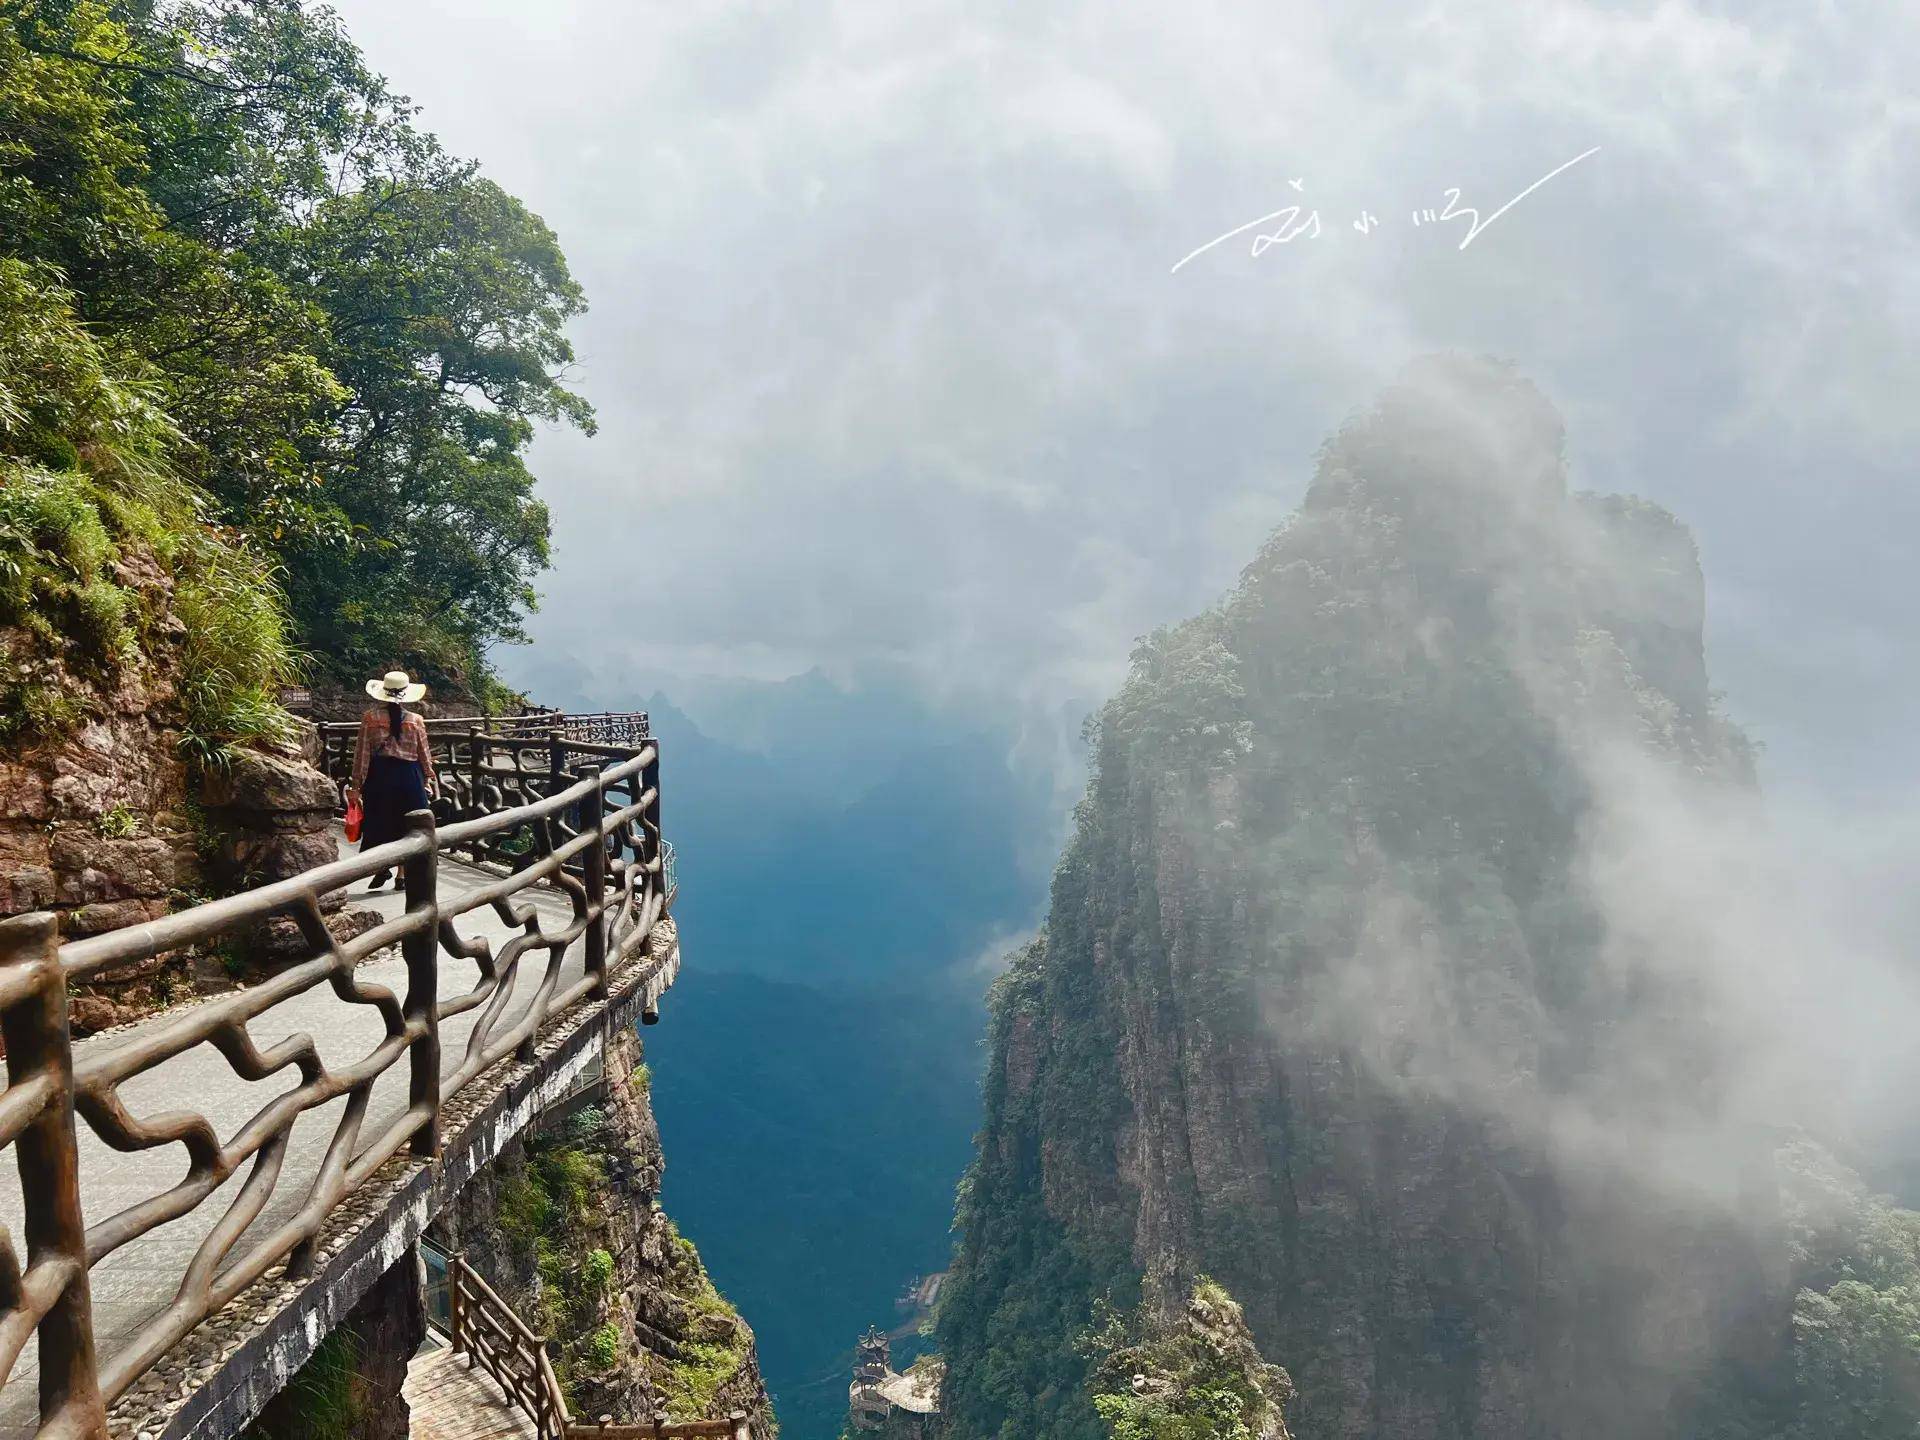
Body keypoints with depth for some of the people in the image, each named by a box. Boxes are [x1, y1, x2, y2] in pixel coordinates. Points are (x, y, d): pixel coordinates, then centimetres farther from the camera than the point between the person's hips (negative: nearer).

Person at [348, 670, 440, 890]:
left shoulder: (370, 719, -5)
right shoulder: (416, 721, -3)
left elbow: (362, 754, -4)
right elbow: (425, 755, 3)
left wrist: (357, 784, 2)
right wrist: (429, 779, 16)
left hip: (379, 774, 0)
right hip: (409, 775, 1)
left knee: (379, 823, 11)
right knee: (407, 823, 9)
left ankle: (382, 866, -2)